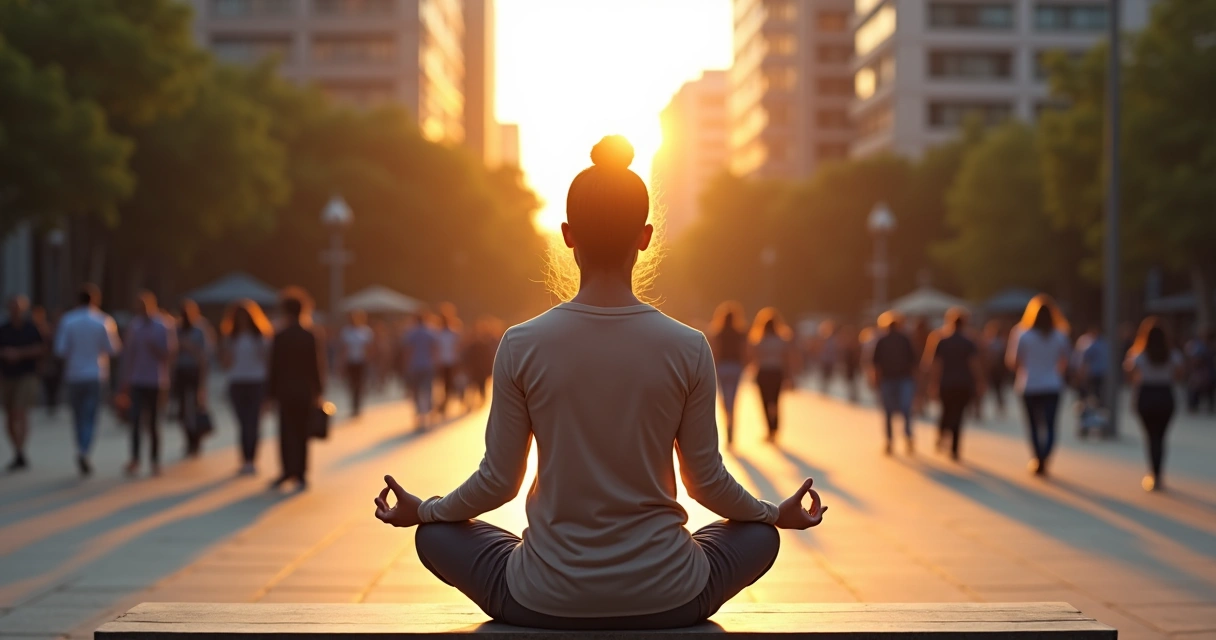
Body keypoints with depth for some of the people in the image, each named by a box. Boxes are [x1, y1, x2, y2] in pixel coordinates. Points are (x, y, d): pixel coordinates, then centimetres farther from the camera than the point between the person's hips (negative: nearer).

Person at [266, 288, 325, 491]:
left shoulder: (280, 337, -7)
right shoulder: (311, 337, -1)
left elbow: (274, 367, -5)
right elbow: (318, 366, 1)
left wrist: (271, 392, 2)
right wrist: (318, 392, 8)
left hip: (286, 392, -2)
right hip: (306, 393, 2)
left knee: (287, 432, 4)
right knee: (302, 432, 7)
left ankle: (289, 471, -6)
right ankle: (300, 474, 8)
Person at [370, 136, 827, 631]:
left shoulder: (522, 347, -9)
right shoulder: (689, 349, -8)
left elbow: (498, 482, -2)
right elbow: (707, 481, 1)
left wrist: (421, 511, 18)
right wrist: (777, 514, 22)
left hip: (545, 603, -1)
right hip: (667, 603, 1)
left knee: (437, 535, 26)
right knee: (759, 535, 30)